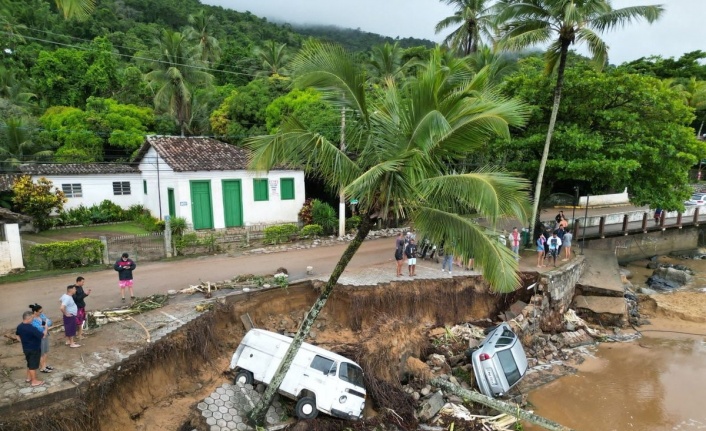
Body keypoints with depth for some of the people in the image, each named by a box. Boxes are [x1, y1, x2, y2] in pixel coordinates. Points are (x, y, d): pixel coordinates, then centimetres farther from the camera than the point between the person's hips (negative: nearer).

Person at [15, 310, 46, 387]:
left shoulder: (19, 326, -3)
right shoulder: (31, 328, -30)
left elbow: (17, 335, 15)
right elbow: (42, 336, -25)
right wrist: (45, 329, -11)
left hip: (26, 348, 8)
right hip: (34, 349, -8)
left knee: (29, 363, 24)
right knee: (33, 365, 4)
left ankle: (29, 378, 37)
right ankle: (34, 381, 15)